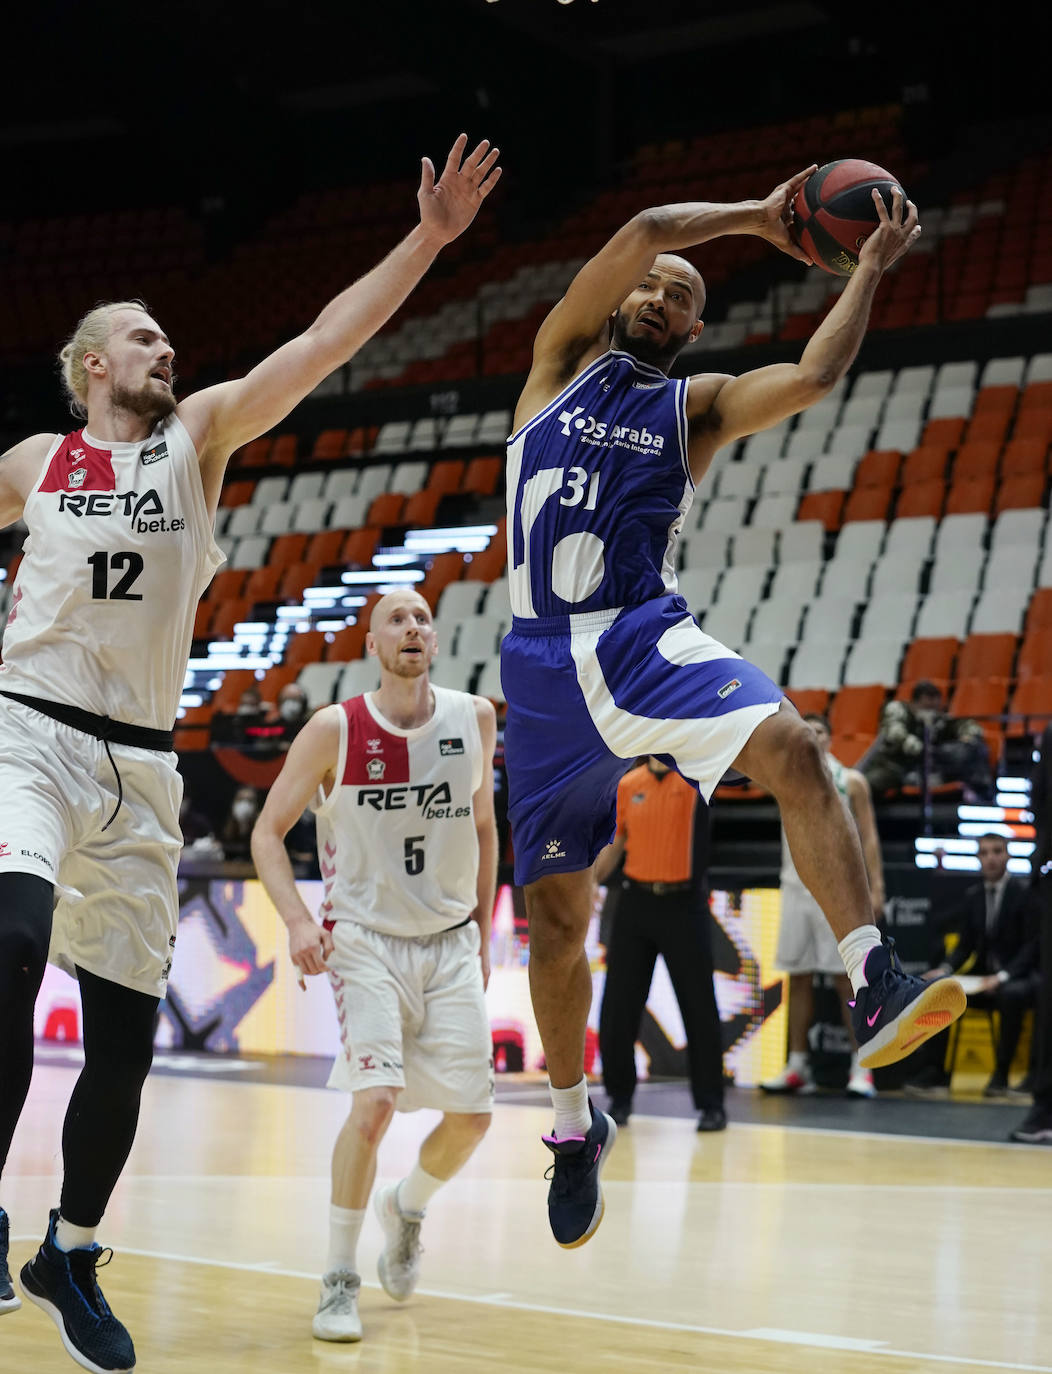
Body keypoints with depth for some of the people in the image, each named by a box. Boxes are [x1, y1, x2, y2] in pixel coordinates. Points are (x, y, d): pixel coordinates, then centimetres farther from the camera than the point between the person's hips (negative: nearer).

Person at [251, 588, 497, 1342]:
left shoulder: (474, 718, -1)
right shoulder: (335, 730, -11)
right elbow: (269, 832, -5)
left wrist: (482, 933, 12)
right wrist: (298, 920, -20)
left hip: (450, 942, 4)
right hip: (366, 939, -4)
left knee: (471, 1115, 1)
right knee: (376, 1101, -20)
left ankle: (408, 1206, 34)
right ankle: (340, 1279, -5)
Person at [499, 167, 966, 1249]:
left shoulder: (696, 405, 11)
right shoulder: (564, 361, 11)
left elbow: (810, 378, -9)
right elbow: (642, 230, -3)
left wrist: (870, 268, -6)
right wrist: (755, 217, 5)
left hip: (645, 641, 0)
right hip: (546, 663, 1)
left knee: (791, 748, -31)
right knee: (555, 910, 5)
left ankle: (875, 993, -39)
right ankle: (575, 1125, 24)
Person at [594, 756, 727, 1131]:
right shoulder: (627, 786, 7)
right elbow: (613, 847, 13)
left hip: (683, 903, -3)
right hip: (636, 902, 3)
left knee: (699, 1008, -1)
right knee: (617, 1006, 3)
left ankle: (710, 1104, 8)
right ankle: (619, 1097, 17)